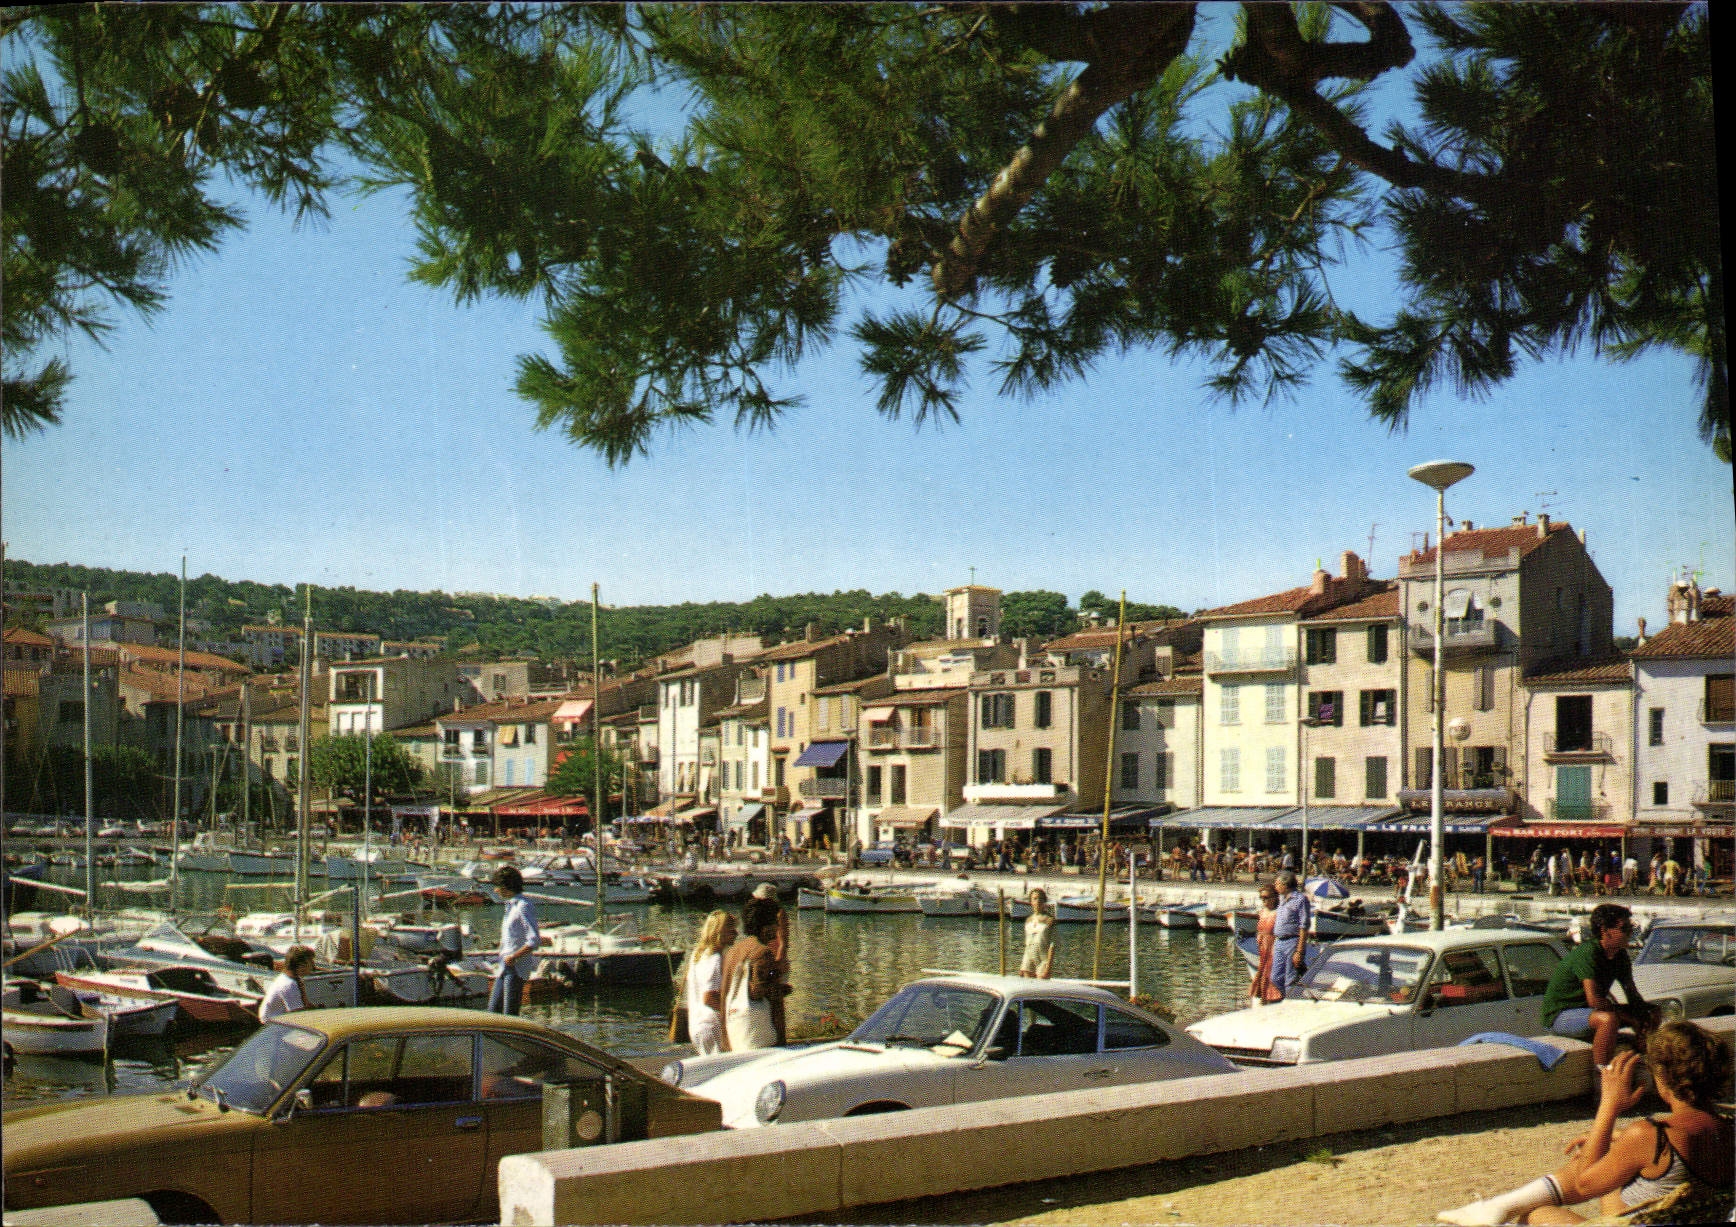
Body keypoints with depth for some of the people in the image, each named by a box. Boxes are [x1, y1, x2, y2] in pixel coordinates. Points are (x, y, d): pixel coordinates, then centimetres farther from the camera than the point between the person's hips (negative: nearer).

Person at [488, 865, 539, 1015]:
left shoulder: (523, 907, -14)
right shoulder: (511, 906, 15)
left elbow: (534, 940, -21)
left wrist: (514, 957, -18)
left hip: (516, 968, -10)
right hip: (505, 966, 10)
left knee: (509, 1014, -9)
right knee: (493, 1010, 9)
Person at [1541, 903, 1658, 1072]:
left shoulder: (1620, 955, 3)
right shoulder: (1587, 953, -24)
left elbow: (1632, 994, 11)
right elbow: (1594, 1000, -32)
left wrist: (1646, 1012, -11)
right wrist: (1629, 1016, -23)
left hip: (1590, 1011, 9)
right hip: (1560, 1015, -9)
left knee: (1651, 1016, 3)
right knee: (1608, 1019, -37)